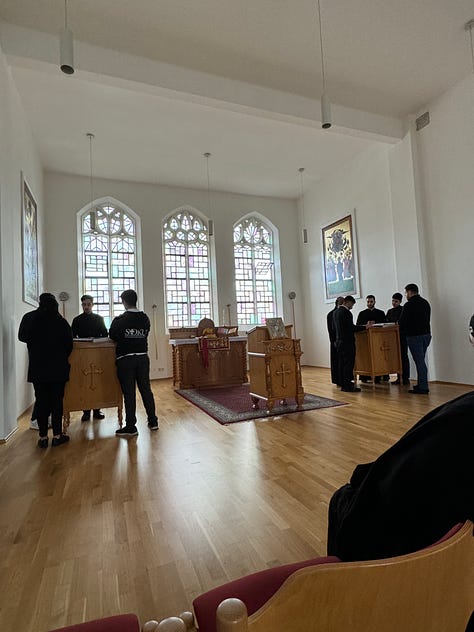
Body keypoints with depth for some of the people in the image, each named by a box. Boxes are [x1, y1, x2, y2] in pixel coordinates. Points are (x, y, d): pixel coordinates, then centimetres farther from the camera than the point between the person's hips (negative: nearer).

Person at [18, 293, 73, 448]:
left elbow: (22, 337, 11)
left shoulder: (29, 318, -2)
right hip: (58, 368, -2)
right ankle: (57, 435, 8)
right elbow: (69, 344, -5)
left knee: (41, 401, 8)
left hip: (37, 368, 2)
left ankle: (43, 437, 12)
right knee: (57, 400, 5)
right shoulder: (61, 321, -8)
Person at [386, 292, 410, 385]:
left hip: (402, 336, -5)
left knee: (403, 356, -3)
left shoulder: (403, 310, -2)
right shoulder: (389, 311, 16)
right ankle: (399, 377, 11)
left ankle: (406, 378, 1)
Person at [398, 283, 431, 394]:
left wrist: (403, 329, 11)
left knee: (419, 361, -5)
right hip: (426, 334, 8)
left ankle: (423, 387, -2)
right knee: (421, 360, 16)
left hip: (414, 336, -8)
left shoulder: (409, 305, -13)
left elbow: (402, 322, -11)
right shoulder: (425, 303, 13)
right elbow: (426, 319, 17)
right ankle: (421, 384, 23)